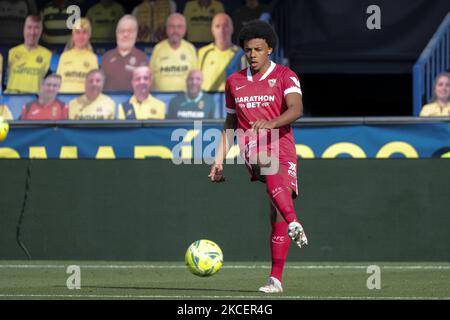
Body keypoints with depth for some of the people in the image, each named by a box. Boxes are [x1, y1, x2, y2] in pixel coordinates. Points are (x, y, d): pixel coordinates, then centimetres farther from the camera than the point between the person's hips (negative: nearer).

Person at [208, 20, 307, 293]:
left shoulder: (285, 76, 3)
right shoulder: (235, 82, 16)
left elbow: (296, 109, -15)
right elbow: (230, 124, 24)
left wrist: (271, 123, -34)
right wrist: (219, 161, 17)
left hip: (282, 150, -1)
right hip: (252, 150, 1)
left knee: (278, 215, -5)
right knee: (272, 173, -37)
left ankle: (276, 279, 0)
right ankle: (294, 224, -53)